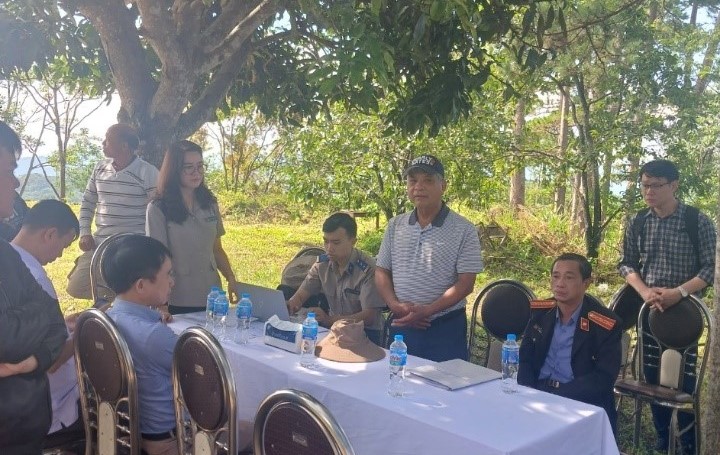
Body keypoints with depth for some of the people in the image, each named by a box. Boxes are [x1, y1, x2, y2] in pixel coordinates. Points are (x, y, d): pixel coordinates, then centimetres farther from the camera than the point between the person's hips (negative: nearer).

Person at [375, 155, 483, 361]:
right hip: (401, 325, 4)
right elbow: (381, 271, 9)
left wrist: (426, 311, -20)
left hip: (445, 329, -3)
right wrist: (395, 305, -9)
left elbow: (465, 283, -11)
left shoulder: (463, 230, -6)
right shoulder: (395, 226, 6)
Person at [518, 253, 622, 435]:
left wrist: (554, 397, -23)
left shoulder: (606, 324, -6)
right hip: (537, 392, 4)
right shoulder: (542, 313, 8)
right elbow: (524, 358, 10)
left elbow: (603, 378, -13)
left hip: (581, 402, -3)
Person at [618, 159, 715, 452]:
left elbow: (710, 267, -9)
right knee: (652, 375, 11)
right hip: (647, 308, 3)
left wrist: (678, 293, -23)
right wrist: (644, 291, -13)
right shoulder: (637, 223, 1)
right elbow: (627, 264, 6)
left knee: (683, 376, 1)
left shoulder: (698, 221, -8)